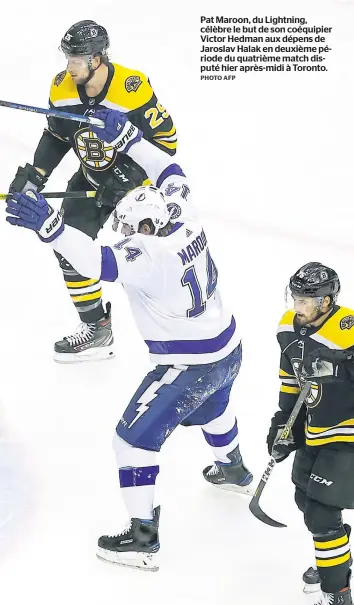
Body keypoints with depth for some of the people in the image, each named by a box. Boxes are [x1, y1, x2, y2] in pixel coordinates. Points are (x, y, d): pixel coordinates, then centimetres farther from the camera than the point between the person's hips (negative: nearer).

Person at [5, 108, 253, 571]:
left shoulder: (149, 255, -29)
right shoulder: (186, 221, -6)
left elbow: (100, 262, -45)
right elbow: (171, 174, 9)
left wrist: (48, 225, -53)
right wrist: (125, 135, 8)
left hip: (190, 368, -9)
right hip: (229, 350, 9)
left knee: (135, 438, 0)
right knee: (210, 409, 38)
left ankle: (143, 538, 5)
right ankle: (234, 471, 64)